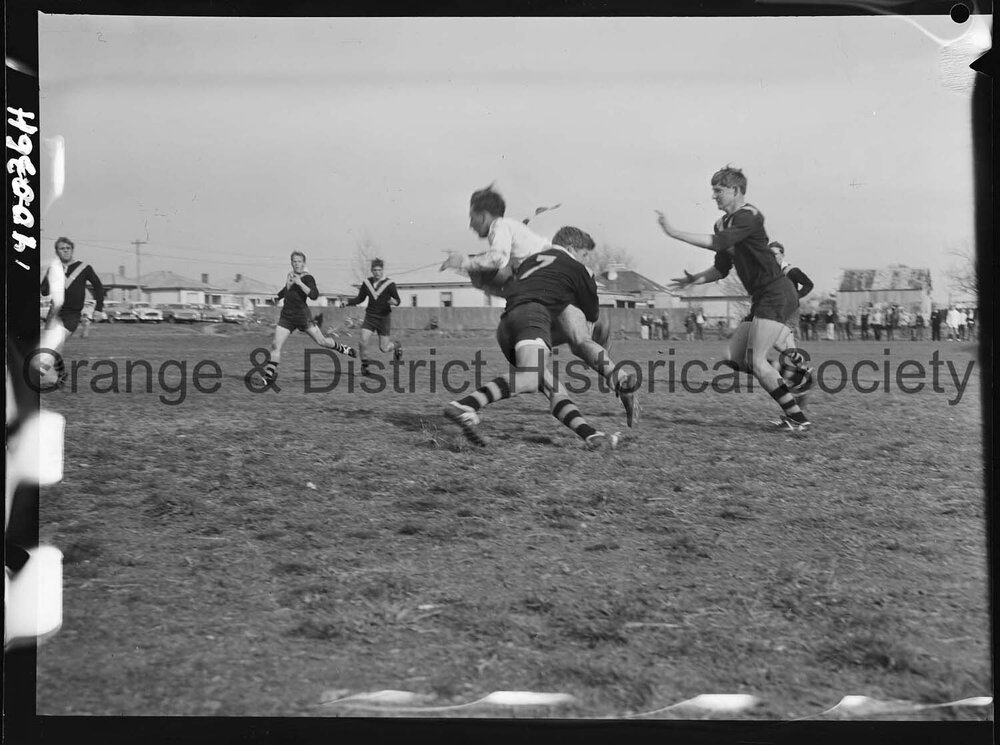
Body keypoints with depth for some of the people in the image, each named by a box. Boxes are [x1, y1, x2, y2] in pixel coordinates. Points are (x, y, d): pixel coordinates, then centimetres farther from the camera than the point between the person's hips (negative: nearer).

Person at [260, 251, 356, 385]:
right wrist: (278, 296, 22)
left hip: (303, 317, -5)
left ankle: (343, 349, 34)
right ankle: (269, 375, -4)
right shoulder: (290, 275, 9)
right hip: (286, 317, 5)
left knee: (322, 341, 7)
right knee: (275, 345, -8)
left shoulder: (307, 278, -12)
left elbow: (314, 295, -29)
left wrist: (300, 283, -30)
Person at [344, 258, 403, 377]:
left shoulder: (389, 284, -7)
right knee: (363, 342, -15)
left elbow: (398, 300, -3)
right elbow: (360, 299, 12)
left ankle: (396, 346, 36)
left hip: (383, 318, -2)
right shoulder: (367, 283, 2)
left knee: (383, 349, 0)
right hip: (369, 317, 2)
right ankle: (364, 366, 5)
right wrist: (347, 302, -4)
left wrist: (394, 302, -28)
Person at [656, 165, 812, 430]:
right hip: (762, 297, 10)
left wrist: (674, 233, -25)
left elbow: (717, 243, -28)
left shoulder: (748, 216, -14)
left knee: (757, 362, -13)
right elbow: (722, 268, 20)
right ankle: (792, 371, 14)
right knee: (736, 357, 7)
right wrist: (694, 279, 2)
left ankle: (796, 416, -3)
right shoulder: (724, 223, 15)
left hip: (776, 294, -10)